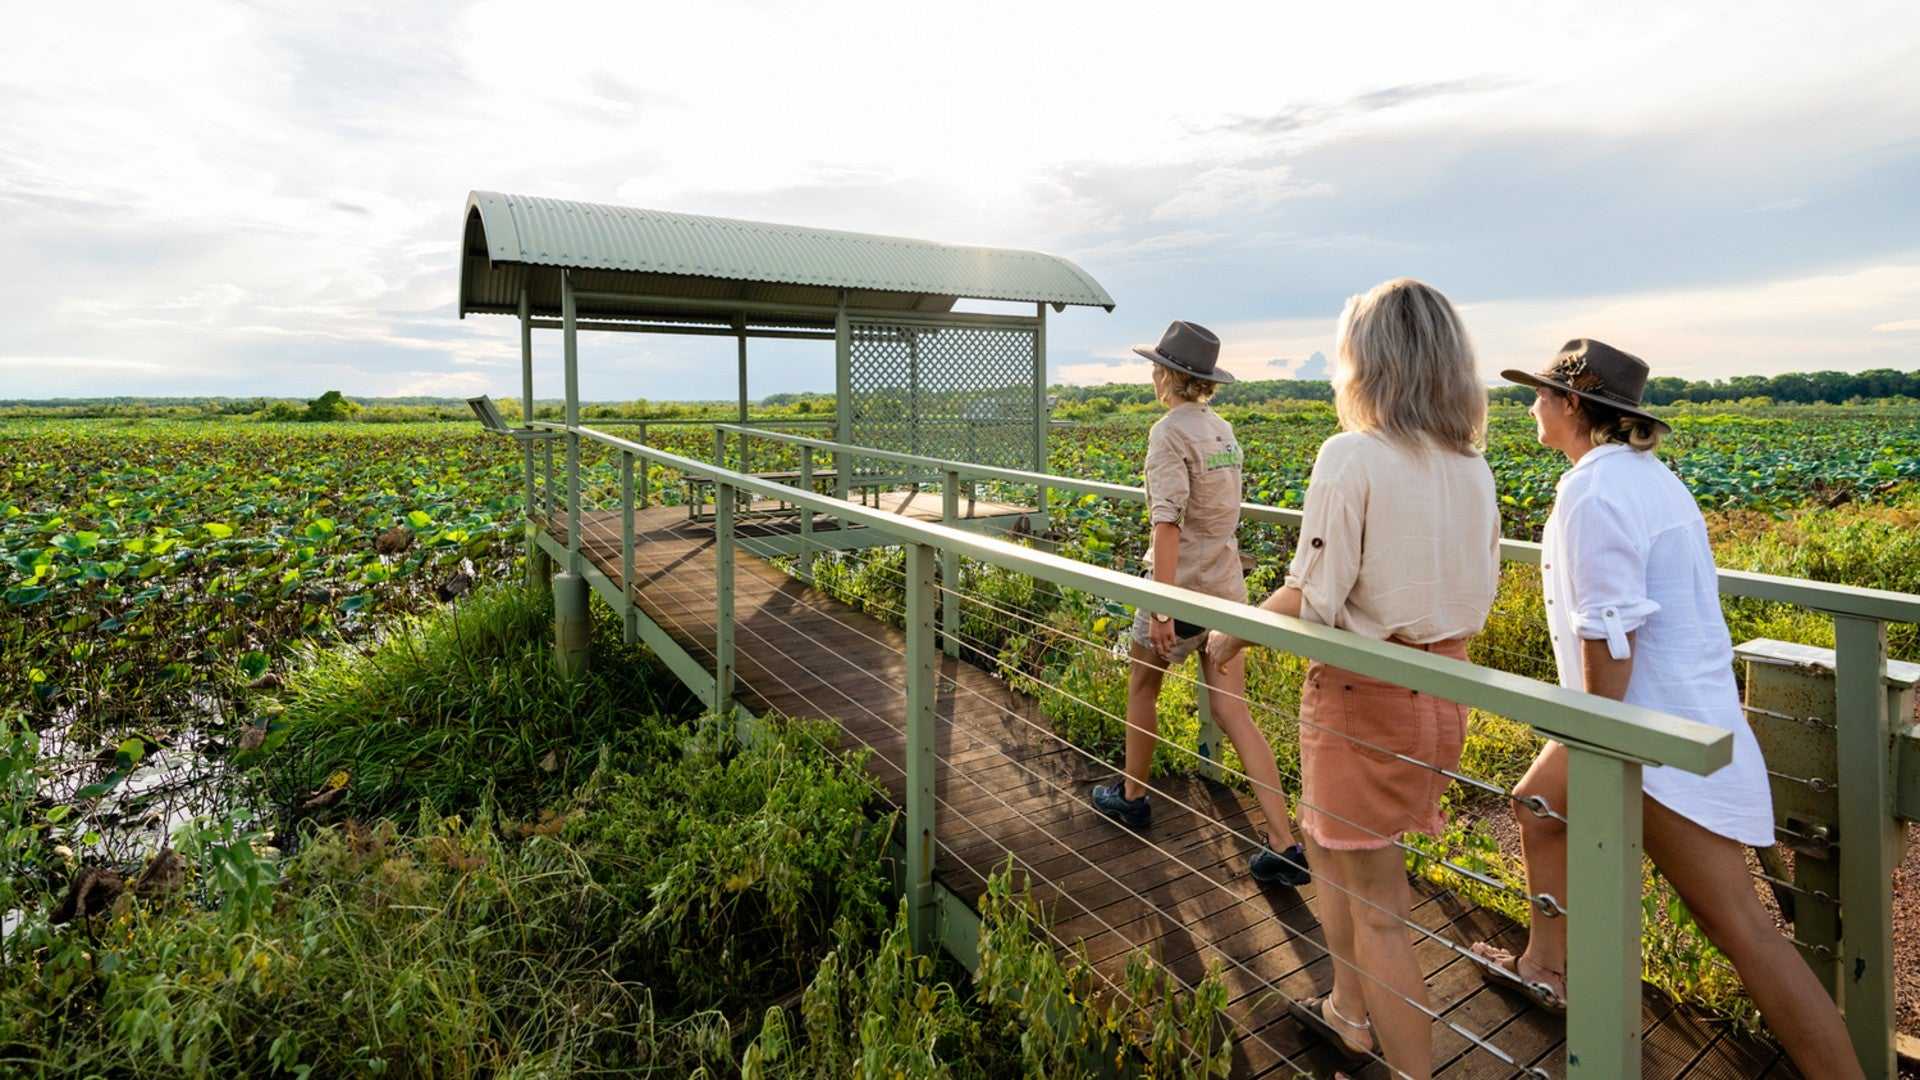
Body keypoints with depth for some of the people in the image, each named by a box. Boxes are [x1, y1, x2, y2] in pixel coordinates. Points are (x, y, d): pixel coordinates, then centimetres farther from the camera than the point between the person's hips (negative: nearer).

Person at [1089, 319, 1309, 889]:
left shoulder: (1170, 431, -14)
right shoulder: (1223, 430, 11)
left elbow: (1168, 521, -21)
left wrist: (1160, 606, -23)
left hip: (1184, 586, -7)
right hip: (1227, 585, 7)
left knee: (1142, 686, 17)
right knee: (1233, 713, 7)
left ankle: (1132, 796, 35)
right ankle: (1283, 846, 6)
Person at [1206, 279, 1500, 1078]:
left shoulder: (1351, 457, -18)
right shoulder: (1472, 468, 4)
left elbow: (1310, 601, -19)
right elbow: (1479, 594, 10)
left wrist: (1229, 639, -4)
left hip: (1365, 696, -8)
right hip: (1445, 689, 8)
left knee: (1377, 905, 8)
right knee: (1328, 843, 27)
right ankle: (1349, 1014, 44)